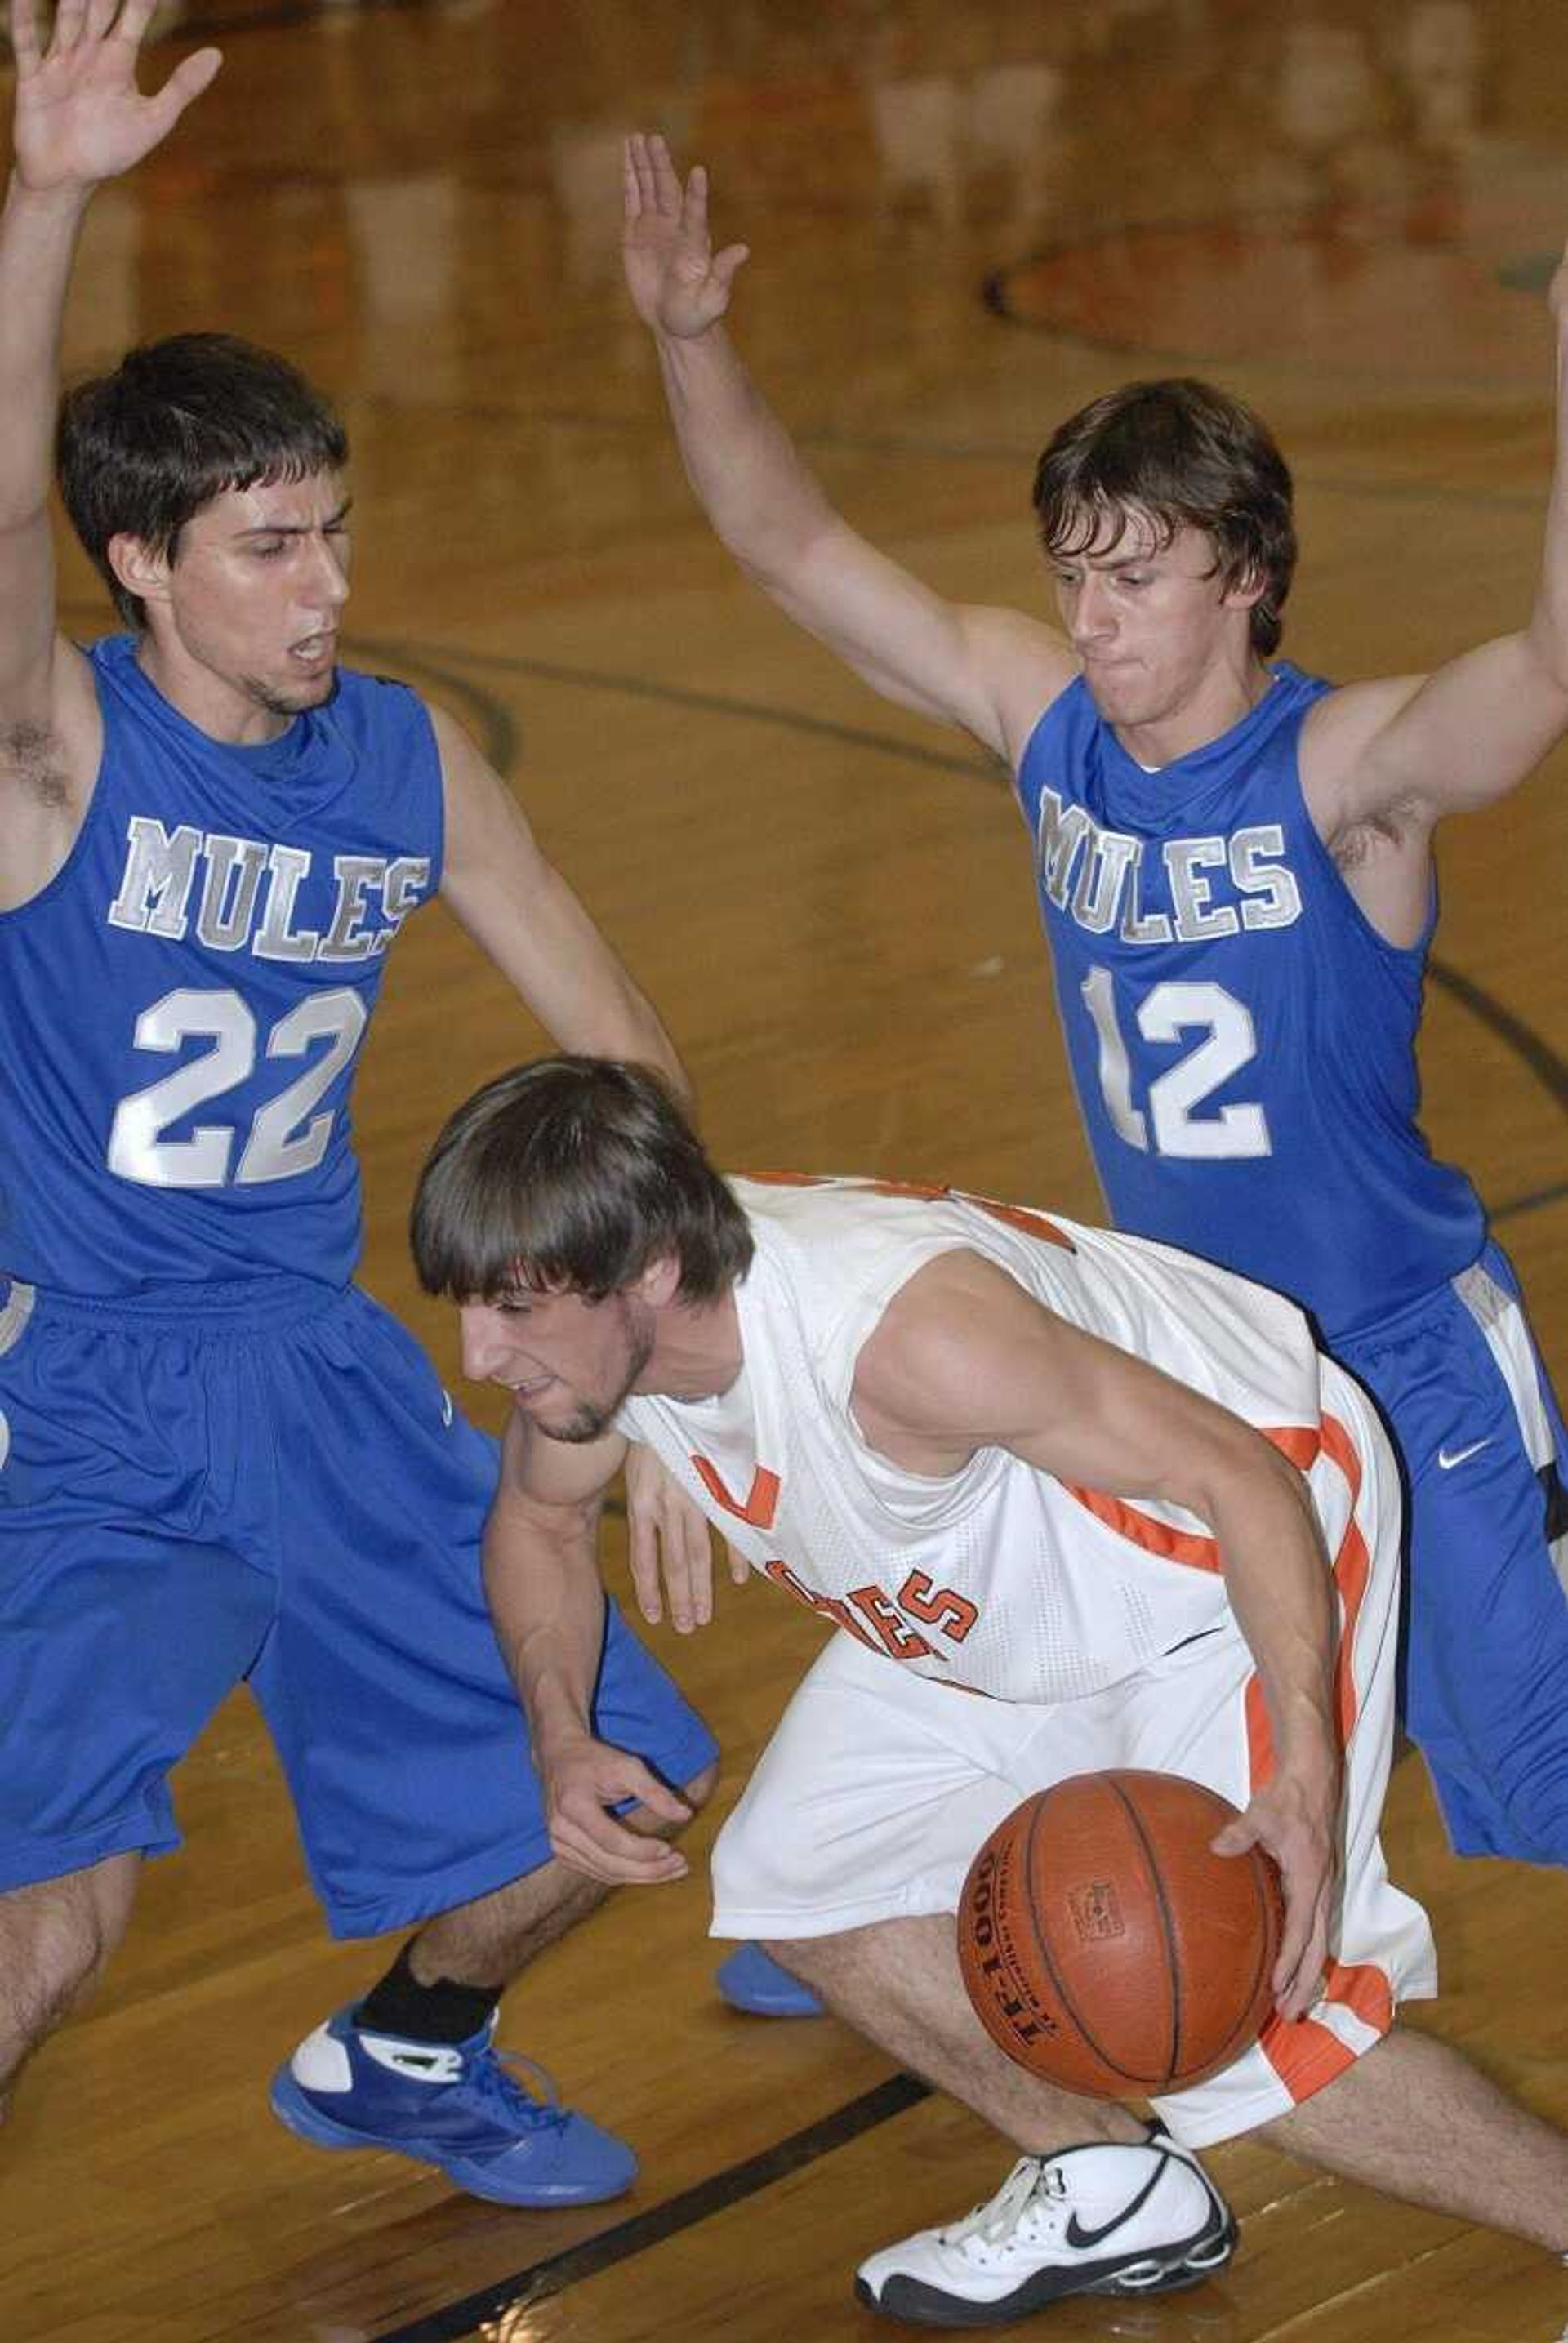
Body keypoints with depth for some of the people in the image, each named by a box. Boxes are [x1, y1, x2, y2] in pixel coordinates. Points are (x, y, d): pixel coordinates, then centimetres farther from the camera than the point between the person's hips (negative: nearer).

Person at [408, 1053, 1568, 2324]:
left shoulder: (899, 1328, -40)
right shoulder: (589, 1317, -18)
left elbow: (1240, 1475, -32)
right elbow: (540, 1519, 6)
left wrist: (1306, 1772, -42)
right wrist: (562, 1736, -11)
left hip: (1249, 1532, -8)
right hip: (1009, 1588, 9)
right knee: (803, 1879, 10)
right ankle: (1108, 2189, 29)